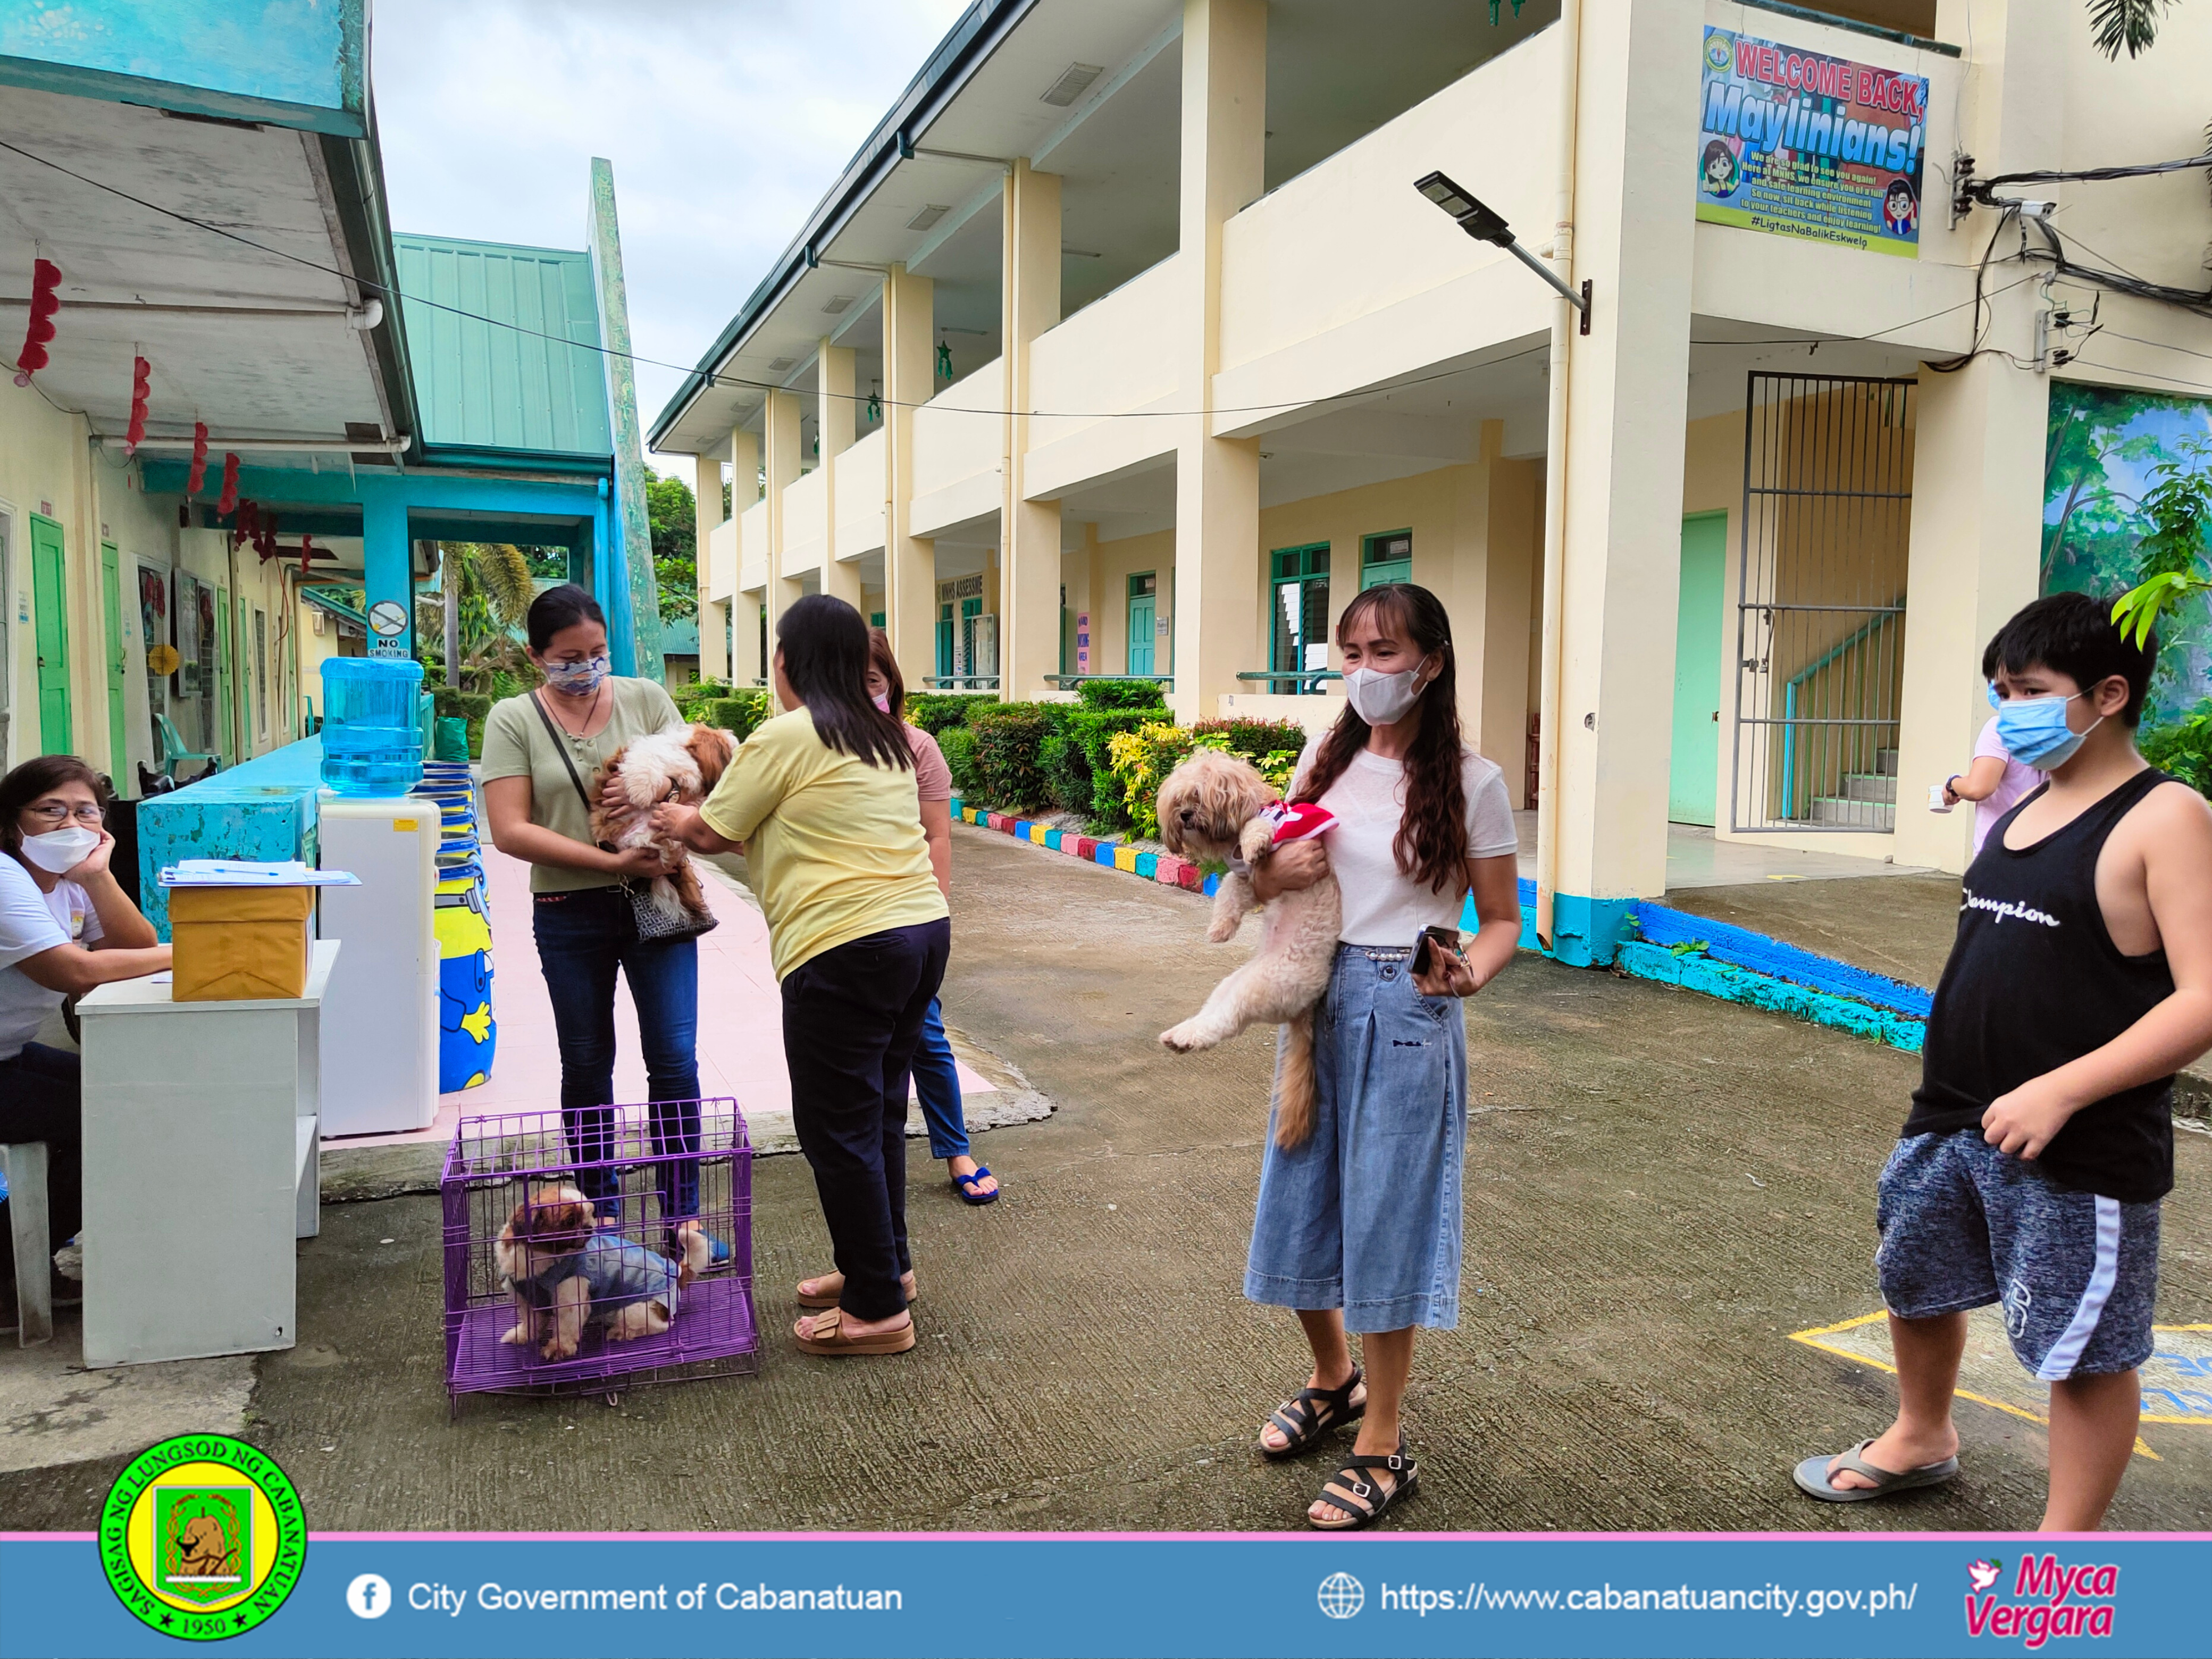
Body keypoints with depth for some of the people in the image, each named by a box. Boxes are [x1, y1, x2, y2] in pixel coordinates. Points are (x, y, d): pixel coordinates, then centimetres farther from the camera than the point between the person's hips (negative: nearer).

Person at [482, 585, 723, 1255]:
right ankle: (602, 1215, 27)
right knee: (587, 1067, 12)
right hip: (570, 915, 0)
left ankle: (681, 1217, 11)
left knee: (675, 1061, -1)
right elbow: (511, 831, -12)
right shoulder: (514, 720, -3)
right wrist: (615, 862, -19)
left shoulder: (645, 699, 1)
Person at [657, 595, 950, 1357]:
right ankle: (883, 1265, 33)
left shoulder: (786, 737, -8)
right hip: (924, 928, 9)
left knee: (838, 1129, 2)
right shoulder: (886, 735, 16)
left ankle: (878, 1310, 11)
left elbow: (711, 833, 1)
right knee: (879, 1114, 20)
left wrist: (671, 818, 23)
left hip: (847, 949, -8)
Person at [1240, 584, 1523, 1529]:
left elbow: (1503, 921, -2)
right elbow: (1263, 876, 15)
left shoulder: (1469, 782, -7)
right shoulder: (1326, 761, 6)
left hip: (1406, 1014, -5)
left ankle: (1382, 1449, 21)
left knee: (1385, 1217, 3)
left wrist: (1469, 973, -24)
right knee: (1298, 1203, 13)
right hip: (1317, 1000, 5)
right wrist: (1272, 875, -9)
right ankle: (1334, 1379, 41)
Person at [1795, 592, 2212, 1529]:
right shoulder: (2021, 812, 9)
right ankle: (1921, 1439, 48)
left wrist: (2060, 1091, -26)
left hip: (2079, 1151, -8)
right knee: (1914, 1283, 23)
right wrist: (1948, 1088, 15)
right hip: (1952, 1121, 8)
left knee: (2085, 1351, 7)